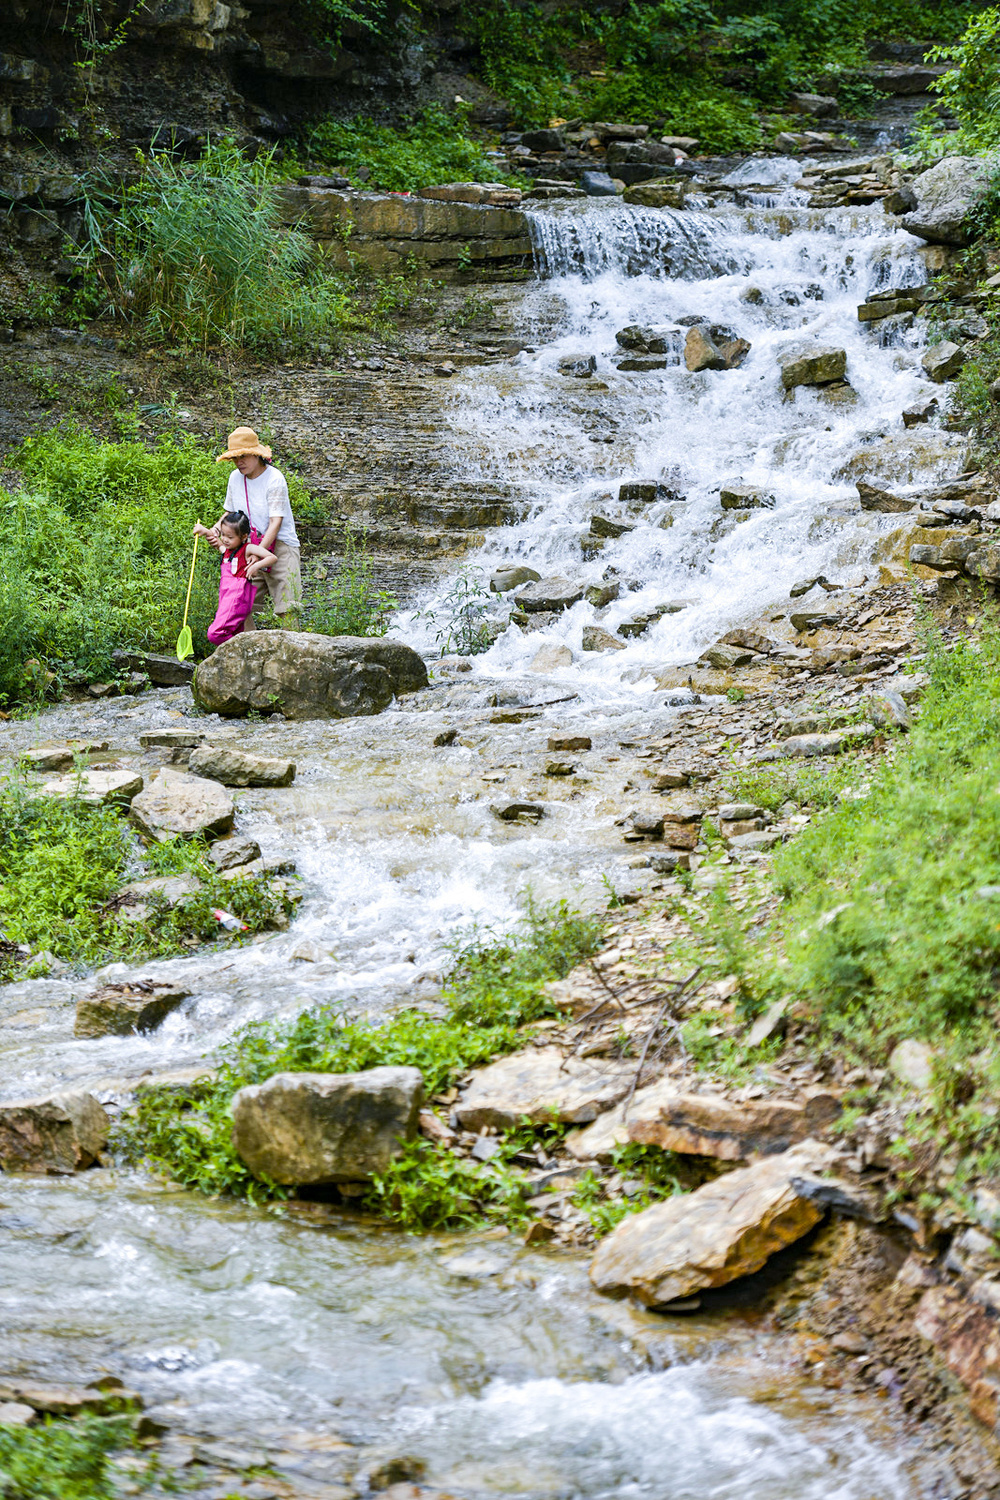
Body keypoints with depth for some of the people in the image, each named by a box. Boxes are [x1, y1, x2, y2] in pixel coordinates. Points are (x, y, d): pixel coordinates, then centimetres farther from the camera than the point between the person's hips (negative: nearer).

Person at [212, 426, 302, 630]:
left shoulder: (274, 479, -14)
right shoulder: (235, 477, 6)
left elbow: (276, 522, -20)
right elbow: (231, 513, 20)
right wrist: (215, 530, -2)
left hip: (279, 545, -6)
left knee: (287, 608, -12)